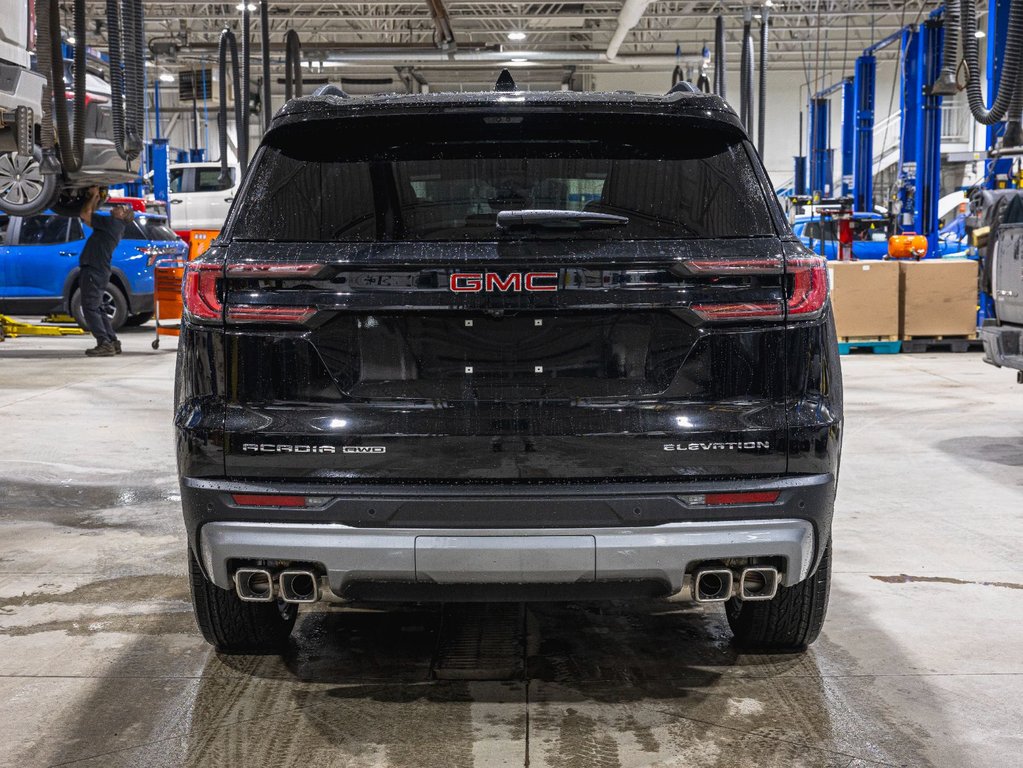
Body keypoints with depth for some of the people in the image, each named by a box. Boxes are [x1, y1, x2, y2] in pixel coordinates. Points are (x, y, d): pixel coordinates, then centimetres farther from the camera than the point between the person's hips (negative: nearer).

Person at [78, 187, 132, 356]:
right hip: (97, 271, 10)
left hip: (93, 271, -10)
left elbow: (85, 214, -13)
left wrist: (94, 195, -2)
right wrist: (96, 199, 18)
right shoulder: (113, 226, 17)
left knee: (90, 308, -10)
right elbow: (90, 217, 26)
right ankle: (112, 342, 16)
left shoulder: (111, 223, -13)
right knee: (96, 308, 15)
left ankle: (105, 344, -13)